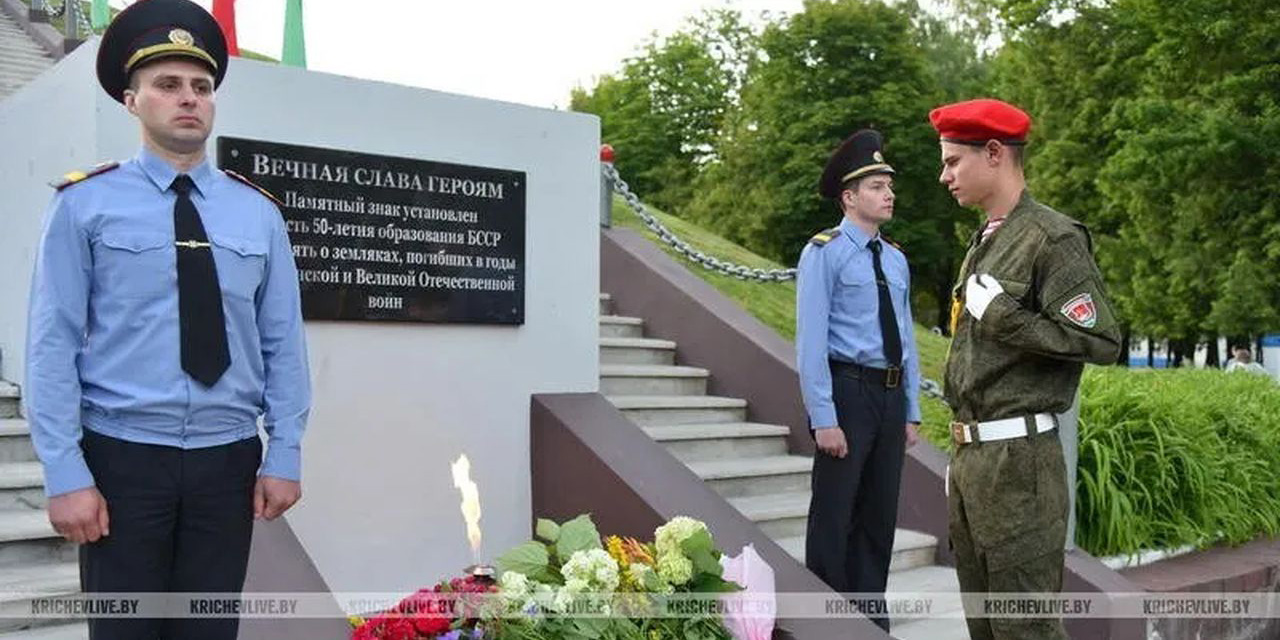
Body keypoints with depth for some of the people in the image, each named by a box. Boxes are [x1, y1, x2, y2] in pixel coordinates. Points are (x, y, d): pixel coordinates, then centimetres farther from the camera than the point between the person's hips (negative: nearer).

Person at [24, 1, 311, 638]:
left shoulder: (258, 213, 4)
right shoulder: (85, 203, -3)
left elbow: (284, 345, 4)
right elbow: (52, 346, -6)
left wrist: (284, 455, 0)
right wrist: (65, 474, -11)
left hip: (228, 462, 2)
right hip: (122, 460, -2)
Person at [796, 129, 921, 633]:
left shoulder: (896, 260, 13)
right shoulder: (824, 253, -8)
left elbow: (907, 338, 16)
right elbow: (811, 341, -13)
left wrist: (911, 411, 13)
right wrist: (824, 418, -18)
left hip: (891, 395, 7)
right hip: (848, 390, -7)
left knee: (880, 515, 14)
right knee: (834, 516, 2)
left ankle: (870, 614, 27)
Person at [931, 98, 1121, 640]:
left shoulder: (1054, 238, -11)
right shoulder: (984, 242, 15)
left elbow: (1101, 342, -16)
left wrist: (1000, 313, -16)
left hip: (1017, 457, -9)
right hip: (971, 454, 9)